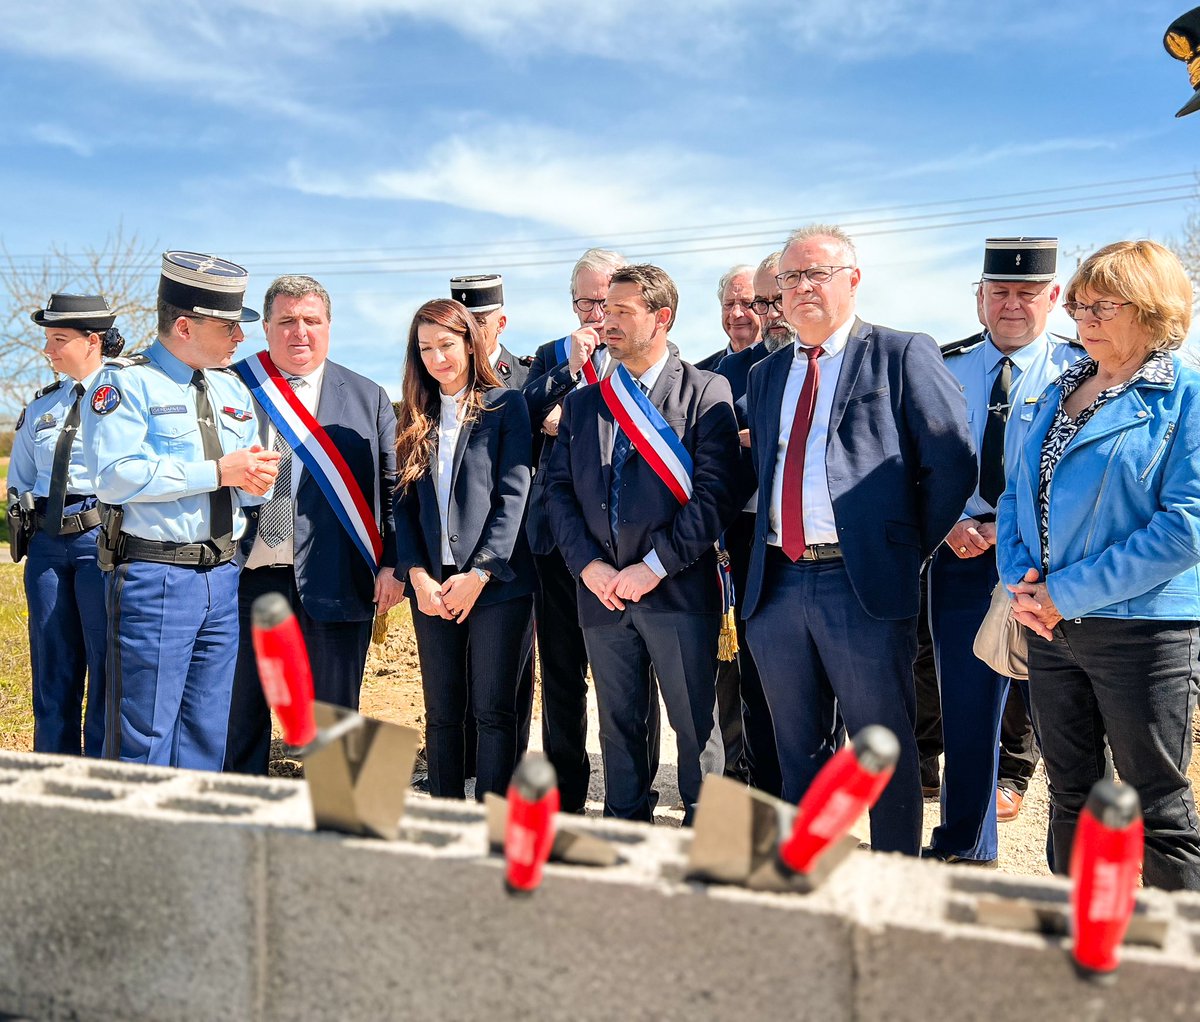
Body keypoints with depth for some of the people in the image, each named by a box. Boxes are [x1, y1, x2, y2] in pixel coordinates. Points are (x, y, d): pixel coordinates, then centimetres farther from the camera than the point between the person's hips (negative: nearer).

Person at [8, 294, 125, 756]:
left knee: (107, 677, 0)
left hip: (103, 543, -6)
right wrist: (25, 513, 10)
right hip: (48, 544, 6)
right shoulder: (41, 406, 15)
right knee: (52, 678, 12)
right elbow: (18, 481, 25)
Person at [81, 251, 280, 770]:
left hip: (223, 576, 7)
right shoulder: (125, 383, -5)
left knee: (207, 737, 14)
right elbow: (116, 476, -19)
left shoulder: (233, 390, 16)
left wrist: (256, 477, -9)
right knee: (143, 738, -1)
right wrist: (218, 471, -17)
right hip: (154, 577, -6)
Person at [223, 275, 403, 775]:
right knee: (240, 713, 11)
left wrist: (393, 565, -5)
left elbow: (394, 488, 4)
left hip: (334, 584, 0)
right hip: (248, 581, 1)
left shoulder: (368, 398, 8)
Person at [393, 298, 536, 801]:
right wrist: (417, 574, -5)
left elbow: (513, 496, -7)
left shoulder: (505, 405, 0)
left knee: (493, 711, 0)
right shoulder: (417, 418, 13)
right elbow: (405, 502, 8)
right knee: (441, 713, 9)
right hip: (431, 584, 4)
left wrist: (477, 575, -12)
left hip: (495, 581, -4)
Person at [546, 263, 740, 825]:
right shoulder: (581, 403, 13)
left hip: (679, 589, -4)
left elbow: (715, 492, -10)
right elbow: (560, 490, 9)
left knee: (696, 726, 3)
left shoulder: (706, 393, -1)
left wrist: (655, 566, -14)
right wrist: (588, 565, -5)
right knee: (619, 726, 13)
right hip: (602, 590, 5)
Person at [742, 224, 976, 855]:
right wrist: (760, 554, 7)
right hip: (777, 585, 5)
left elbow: (953, 462, -4)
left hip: (865, 584, -5)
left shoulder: (903, 355, 0)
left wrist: (911, 550, -3)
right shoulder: (764, 375, 17)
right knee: (798, 748, 16)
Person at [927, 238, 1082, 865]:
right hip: (962, 558, 3)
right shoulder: (944, 375, 11)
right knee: (965, 716, 11)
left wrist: (1010, 528, -19)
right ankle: (964, 854, 28)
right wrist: (950, 524, -9)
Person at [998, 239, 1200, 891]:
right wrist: (1022, 580, -5)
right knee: (1071, 796, 16)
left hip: (1141, 627, -6)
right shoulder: (1060, 391, 12)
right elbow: (1017, 492, 13)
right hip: (1051, 625, 6)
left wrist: (1067, 593, -18)